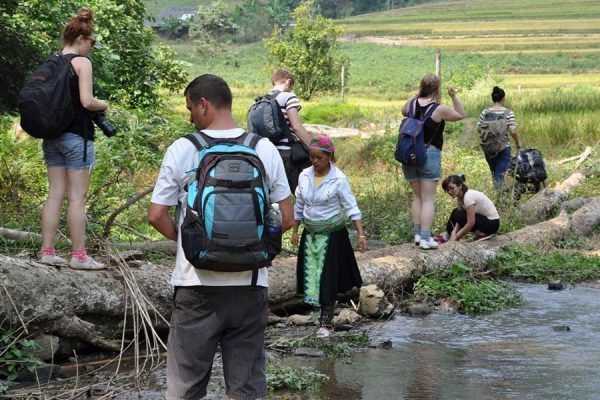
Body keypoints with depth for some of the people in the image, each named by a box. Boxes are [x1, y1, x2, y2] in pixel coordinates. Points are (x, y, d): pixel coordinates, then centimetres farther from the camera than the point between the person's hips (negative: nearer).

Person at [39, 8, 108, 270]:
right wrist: (104, 105, 0)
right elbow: (87, 101, -18)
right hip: (76, 137, -7)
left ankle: (47, 252, 10)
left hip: (52, 135, 7)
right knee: (77, 197, -2)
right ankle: (79, 256, 1)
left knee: (55, 195, 9)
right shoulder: (82, 62, -11)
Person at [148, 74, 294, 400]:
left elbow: (156, 215, -5)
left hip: (197, 284, -2)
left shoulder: (182, 150, -6)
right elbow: (287, 218, 5)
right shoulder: (265, 150, 1)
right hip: (250, 285, 2)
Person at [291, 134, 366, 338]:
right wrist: (295, 231, 12)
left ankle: (325, 323, 6)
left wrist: (361, 234, -18)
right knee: (311, 275, 6)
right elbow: (299, 205, 10)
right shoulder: (304, 176, -1)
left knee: (328, 278, -2)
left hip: (333, 234, -4)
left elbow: (351, 207, -12)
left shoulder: (339, 179, -14)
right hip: (310, 234, 5)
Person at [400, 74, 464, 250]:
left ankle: (418, 234, 16)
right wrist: (454, 96, 1)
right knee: (428, 199, 0)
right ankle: (425, 238, -2)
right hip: (430, 155, -5)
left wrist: (417, 95, 19)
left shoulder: (411, 104, 0)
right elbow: (461, 115, 2)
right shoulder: (440, 109, -12)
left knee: (417, 196, 17)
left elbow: (403, 112, 23)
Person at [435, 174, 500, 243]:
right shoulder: (460, 197, 1)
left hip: (492, 223, -9)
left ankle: (482, 233, -9)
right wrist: (454, 233, -18)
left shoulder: (468, 196, -26)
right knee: (455, 212, 7)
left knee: (458, 215, -19)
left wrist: (456, 237, -22)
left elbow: (471, 223, -27)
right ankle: (447, 236, 9)